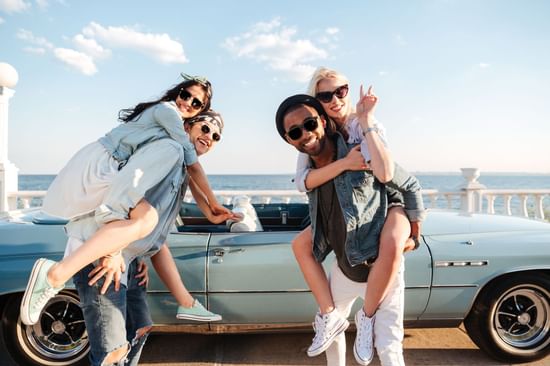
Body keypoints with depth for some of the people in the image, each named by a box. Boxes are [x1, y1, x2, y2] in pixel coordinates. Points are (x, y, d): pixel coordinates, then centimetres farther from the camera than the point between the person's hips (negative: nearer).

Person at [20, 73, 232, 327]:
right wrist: (213, 203, 1)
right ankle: (56, 275, -36)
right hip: (96, 166, -10)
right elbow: (193, 164, -5)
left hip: (108, 171, 10)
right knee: (147, 218, -32)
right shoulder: (167, 110, -4)